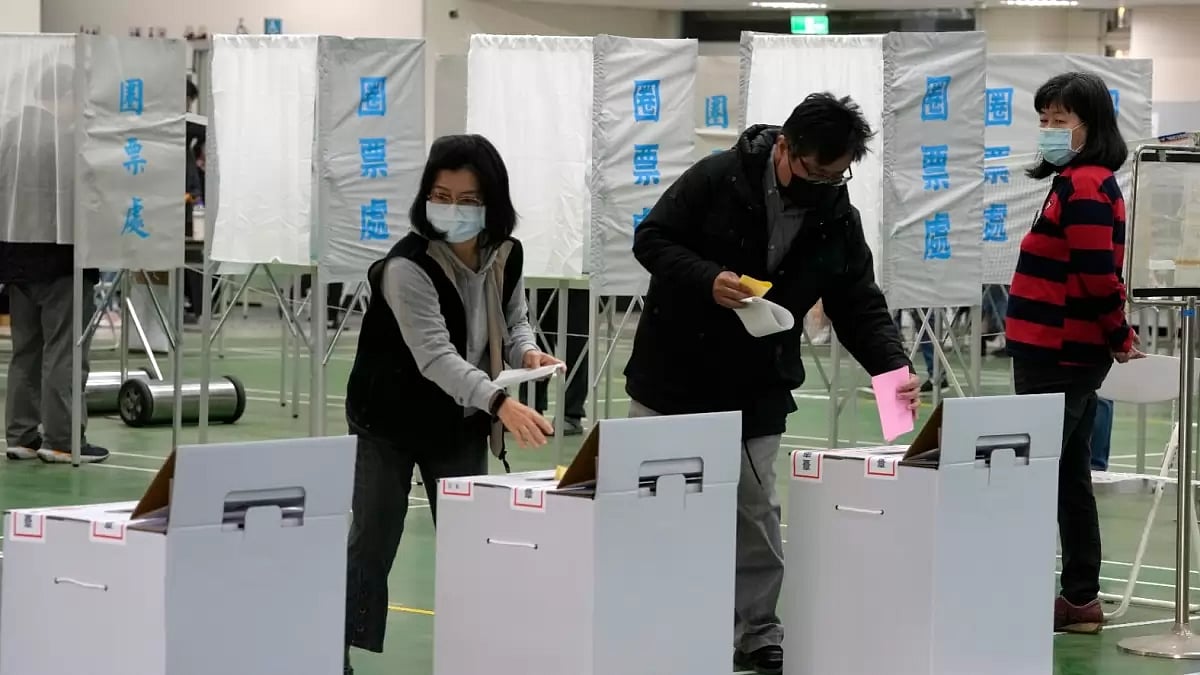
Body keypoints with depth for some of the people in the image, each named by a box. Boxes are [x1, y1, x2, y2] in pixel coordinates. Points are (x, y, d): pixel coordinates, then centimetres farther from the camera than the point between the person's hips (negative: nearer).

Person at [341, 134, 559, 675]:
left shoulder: (507, 256, -10)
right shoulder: (407, 267, -29)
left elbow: (513, 321, 9)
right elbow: (435, 355, -38)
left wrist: (526, 352, -16)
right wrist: (501, 402, -52)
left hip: (462, 424, 5)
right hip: (391, 420, -5)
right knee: (373, 542, 1)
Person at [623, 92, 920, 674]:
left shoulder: (839, 222, -3)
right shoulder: (716, 179, -14)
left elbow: (861, 309, 0)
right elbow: (650, 239, -9)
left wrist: (893, 366, -17)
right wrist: (707, 279, -26)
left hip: (758, 392, 3)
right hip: (674, 376, -2)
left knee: (756, 515, 4)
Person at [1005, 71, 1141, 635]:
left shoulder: (1083, 186, -15)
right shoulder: (1082, 181, 16)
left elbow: (1098, 274, -20)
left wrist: (1119, 337, -9)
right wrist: (1116, 337, 13)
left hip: (1059, 355, -10)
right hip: (1070, 351, 10)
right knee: (1068, 476, 15)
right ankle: (1079, 599, 21)